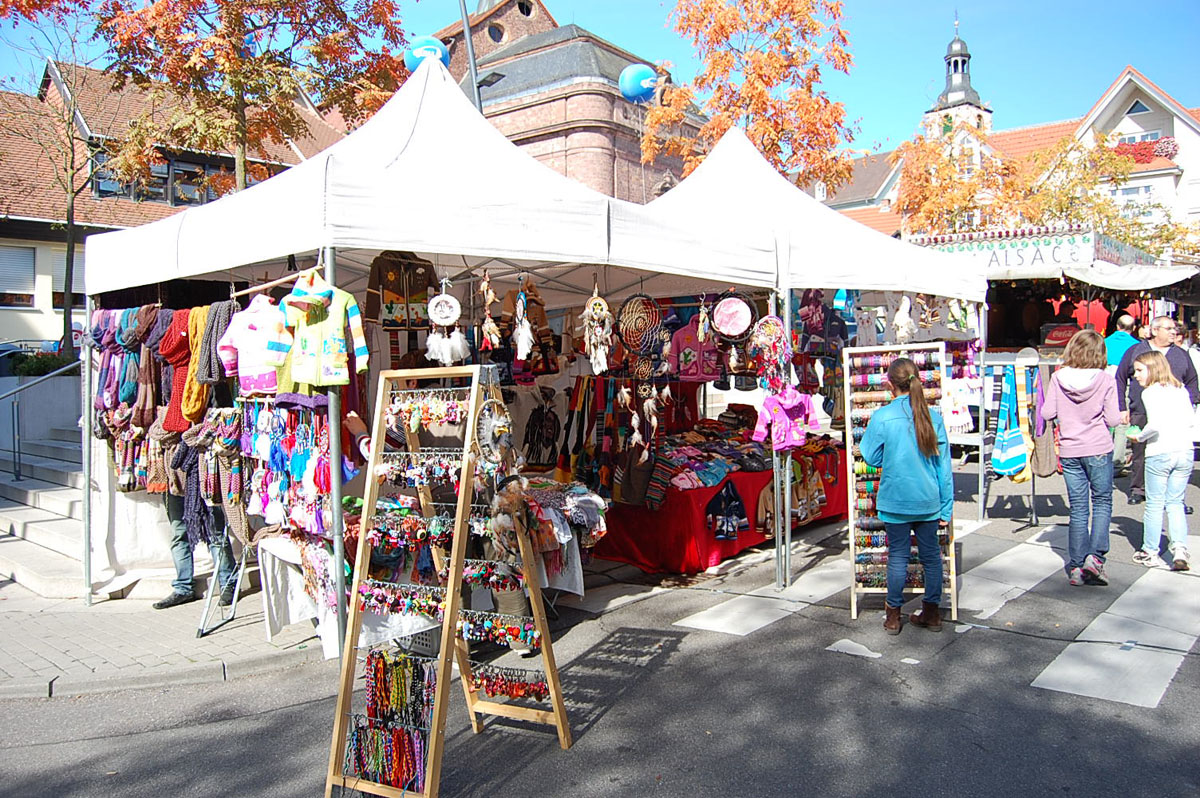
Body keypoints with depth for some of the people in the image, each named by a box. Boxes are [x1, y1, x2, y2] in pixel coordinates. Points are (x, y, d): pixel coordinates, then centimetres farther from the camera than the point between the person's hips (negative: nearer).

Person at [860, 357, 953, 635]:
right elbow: (943, 464, 1)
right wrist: (946, 507, 7)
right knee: (931, 555, 14)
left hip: (896, 500, -2)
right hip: (928, 499, 3)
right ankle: (932, 613, 24)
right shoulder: (933, 416, -3)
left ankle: (894, 616, 18)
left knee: (897, 557, 8)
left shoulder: (881, 417, -12)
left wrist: (868, 433, 13)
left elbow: (871, 458, -2)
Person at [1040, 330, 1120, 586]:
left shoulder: (1058, 378, -6)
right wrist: (1096, 414, 12)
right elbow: (1112, 419, -9)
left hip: (1069, 452, 2)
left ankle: (1076, 565, 11)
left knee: (1078, 508, 10)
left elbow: (1047, 413, -4)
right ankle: (1095, 555, -2)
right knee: (1102, 502, 13)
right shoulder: (1106, 380, -9)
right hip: (1099, 450, -2)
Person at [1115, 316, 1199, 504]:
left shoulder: (1181, 355, 14)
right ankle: (1138, 489, 17)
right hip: (1141, 414, -1)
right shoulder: (1135, 351, 7)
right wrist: (1122, 408, 3)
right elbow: (1120, 380, 8)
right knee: (1140, 452, 4)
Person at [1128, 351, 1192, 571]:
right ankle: (1180, 549, 1)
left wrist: (1140, 437, -1)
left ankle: (1150, 552, 15)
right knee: (1175, 503, 13)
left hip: (1159, 453, -5)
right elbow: (1190, 421, 11)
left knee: (1155, 504, 6)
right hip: (1184, 451, 5)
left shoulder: (1150, 392, -7)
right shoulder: (1181, 390, 11)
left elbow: (1155, 423, -17)